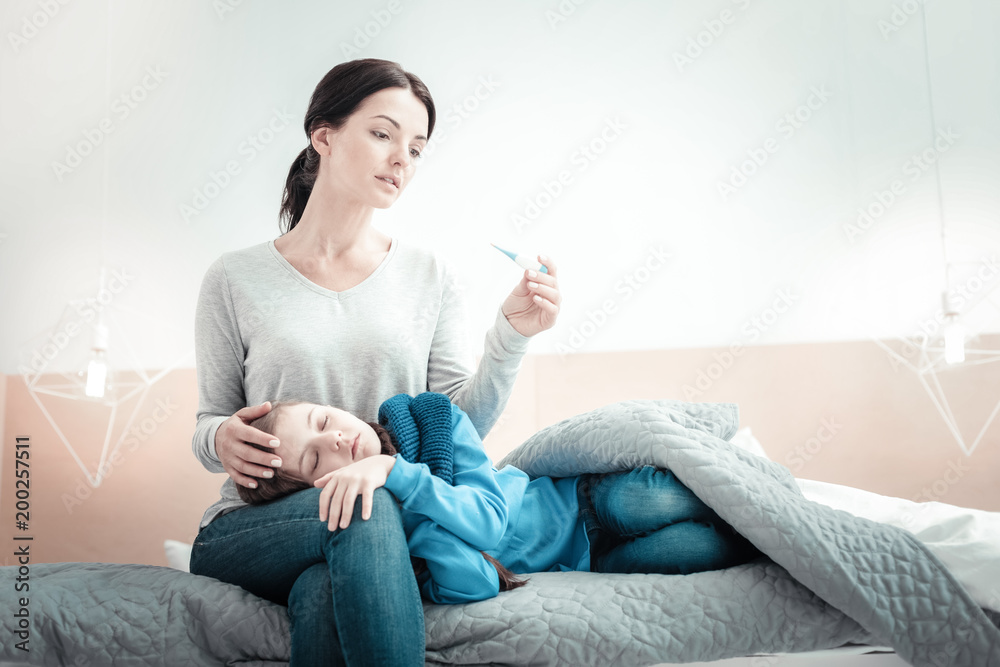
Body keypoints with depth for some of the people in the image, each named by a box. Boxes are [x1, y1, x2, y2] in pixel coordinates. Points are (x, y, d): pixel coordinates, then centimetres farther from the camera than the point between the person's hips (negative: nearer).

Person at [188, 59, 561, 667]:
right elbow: (211, 423, 9)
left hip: (380, 530, 0)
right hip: (254, 532, 0)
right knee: (366, 506, -33)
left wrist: (511, 337, -14)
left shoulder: (431, 278, 6)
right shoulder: (235, 279, 3)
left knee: (323, 593, -35)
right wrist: (221, 440, -14)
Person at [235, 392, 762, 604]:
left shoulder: (429, 416, -15)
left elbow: (492, 513, -27)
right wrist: (403, 485, -37)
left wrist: (394, 470, -38)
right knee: (701, 547, -24)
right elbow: (471, 585, -34)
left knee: (643, 502, -30)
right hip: (573, 568, -2)